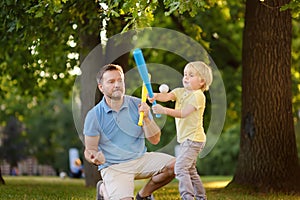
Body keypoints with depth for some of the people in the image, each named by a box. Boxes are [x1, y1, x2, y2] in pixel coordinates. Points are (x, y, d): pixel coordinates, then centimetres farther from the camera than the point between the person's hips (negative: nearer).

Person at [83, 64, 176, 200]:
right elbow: (90, 149, -3)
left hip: (140, 159, 4)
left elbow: (155, 140, -2)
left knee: (173, 165, -17)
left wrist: (146, 118, -19)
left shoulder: (138, 105, -1)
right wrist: (94, 158, -27)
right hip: (113, 167, -4)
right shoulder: (94, 115, -8)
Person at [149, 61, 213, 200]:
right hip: (185, 139, 10)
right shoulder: (180, 92, 10)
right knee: (190, 170, 19)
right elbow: (167, 96, -11)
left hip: (194, 139, -10)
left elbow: (183, 113, -24)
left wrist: (165, 110, -36)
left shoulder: (198, 96, -14)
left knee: (180, 167, -22)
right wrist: (156, 96, -33)